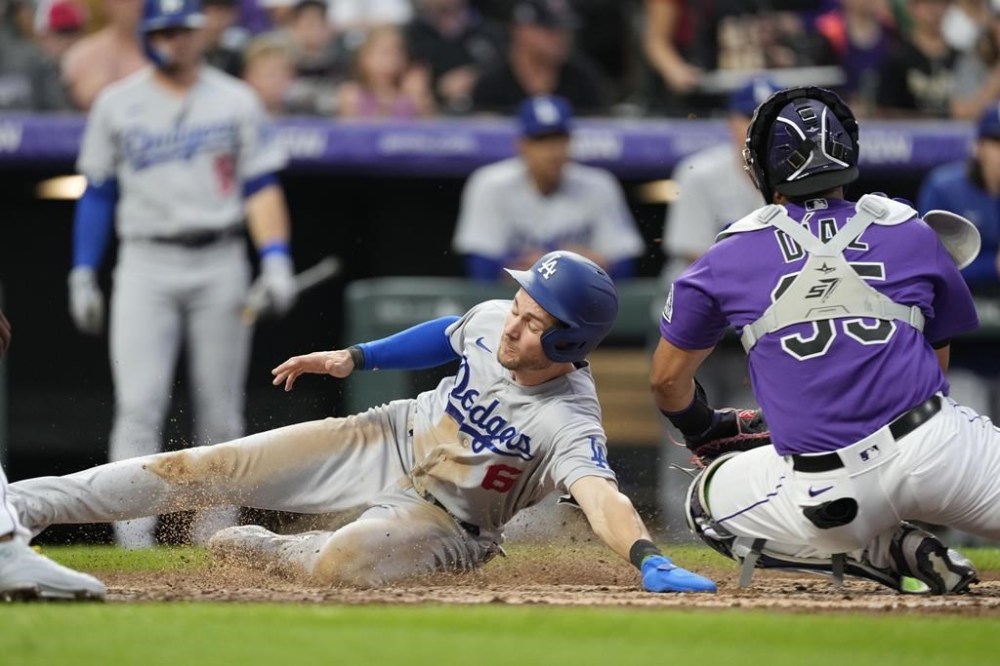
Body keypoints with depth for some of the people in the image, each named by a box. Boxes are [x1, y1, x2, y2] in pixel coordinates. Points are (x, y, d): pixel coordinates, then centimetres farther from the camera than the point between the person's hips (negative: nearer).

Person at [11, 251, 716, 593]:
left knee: (338, 562, -35)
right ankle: (22, 505, 3)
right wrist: (353, 358, 11)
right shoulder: (491, 321, -13)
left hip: (445, 519, -5)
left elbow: (600, 493, -48)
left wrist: (649, 560, -66)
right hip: (396, 440, 6)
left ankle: (265, 551, 2)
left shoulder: (570, 422, -32)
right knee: (206, 469, -3)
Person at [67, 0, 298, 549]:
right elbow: (97, 192, 10)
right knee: (138, 406, -13)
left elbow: (261, 187, 3)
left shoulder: (235, 101, 6)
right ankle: (132, 538, -18)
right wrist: (82, 275, 5)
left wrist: (275, 260, -10)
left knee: (220, 413, 2)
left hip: (219, 264, 1)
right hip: (146, 265, -1)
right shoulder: (117, 105, 8)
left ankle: (215, 534, 11)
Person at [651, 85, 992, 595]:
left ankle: (887, 553, 7)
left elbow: (668, 379, 21)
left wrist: (704, 430, 41)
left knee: (707, 501, 23)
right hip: (937, 449, 1)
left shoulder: (731, 256, 10)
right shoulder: (915, 235, 11)